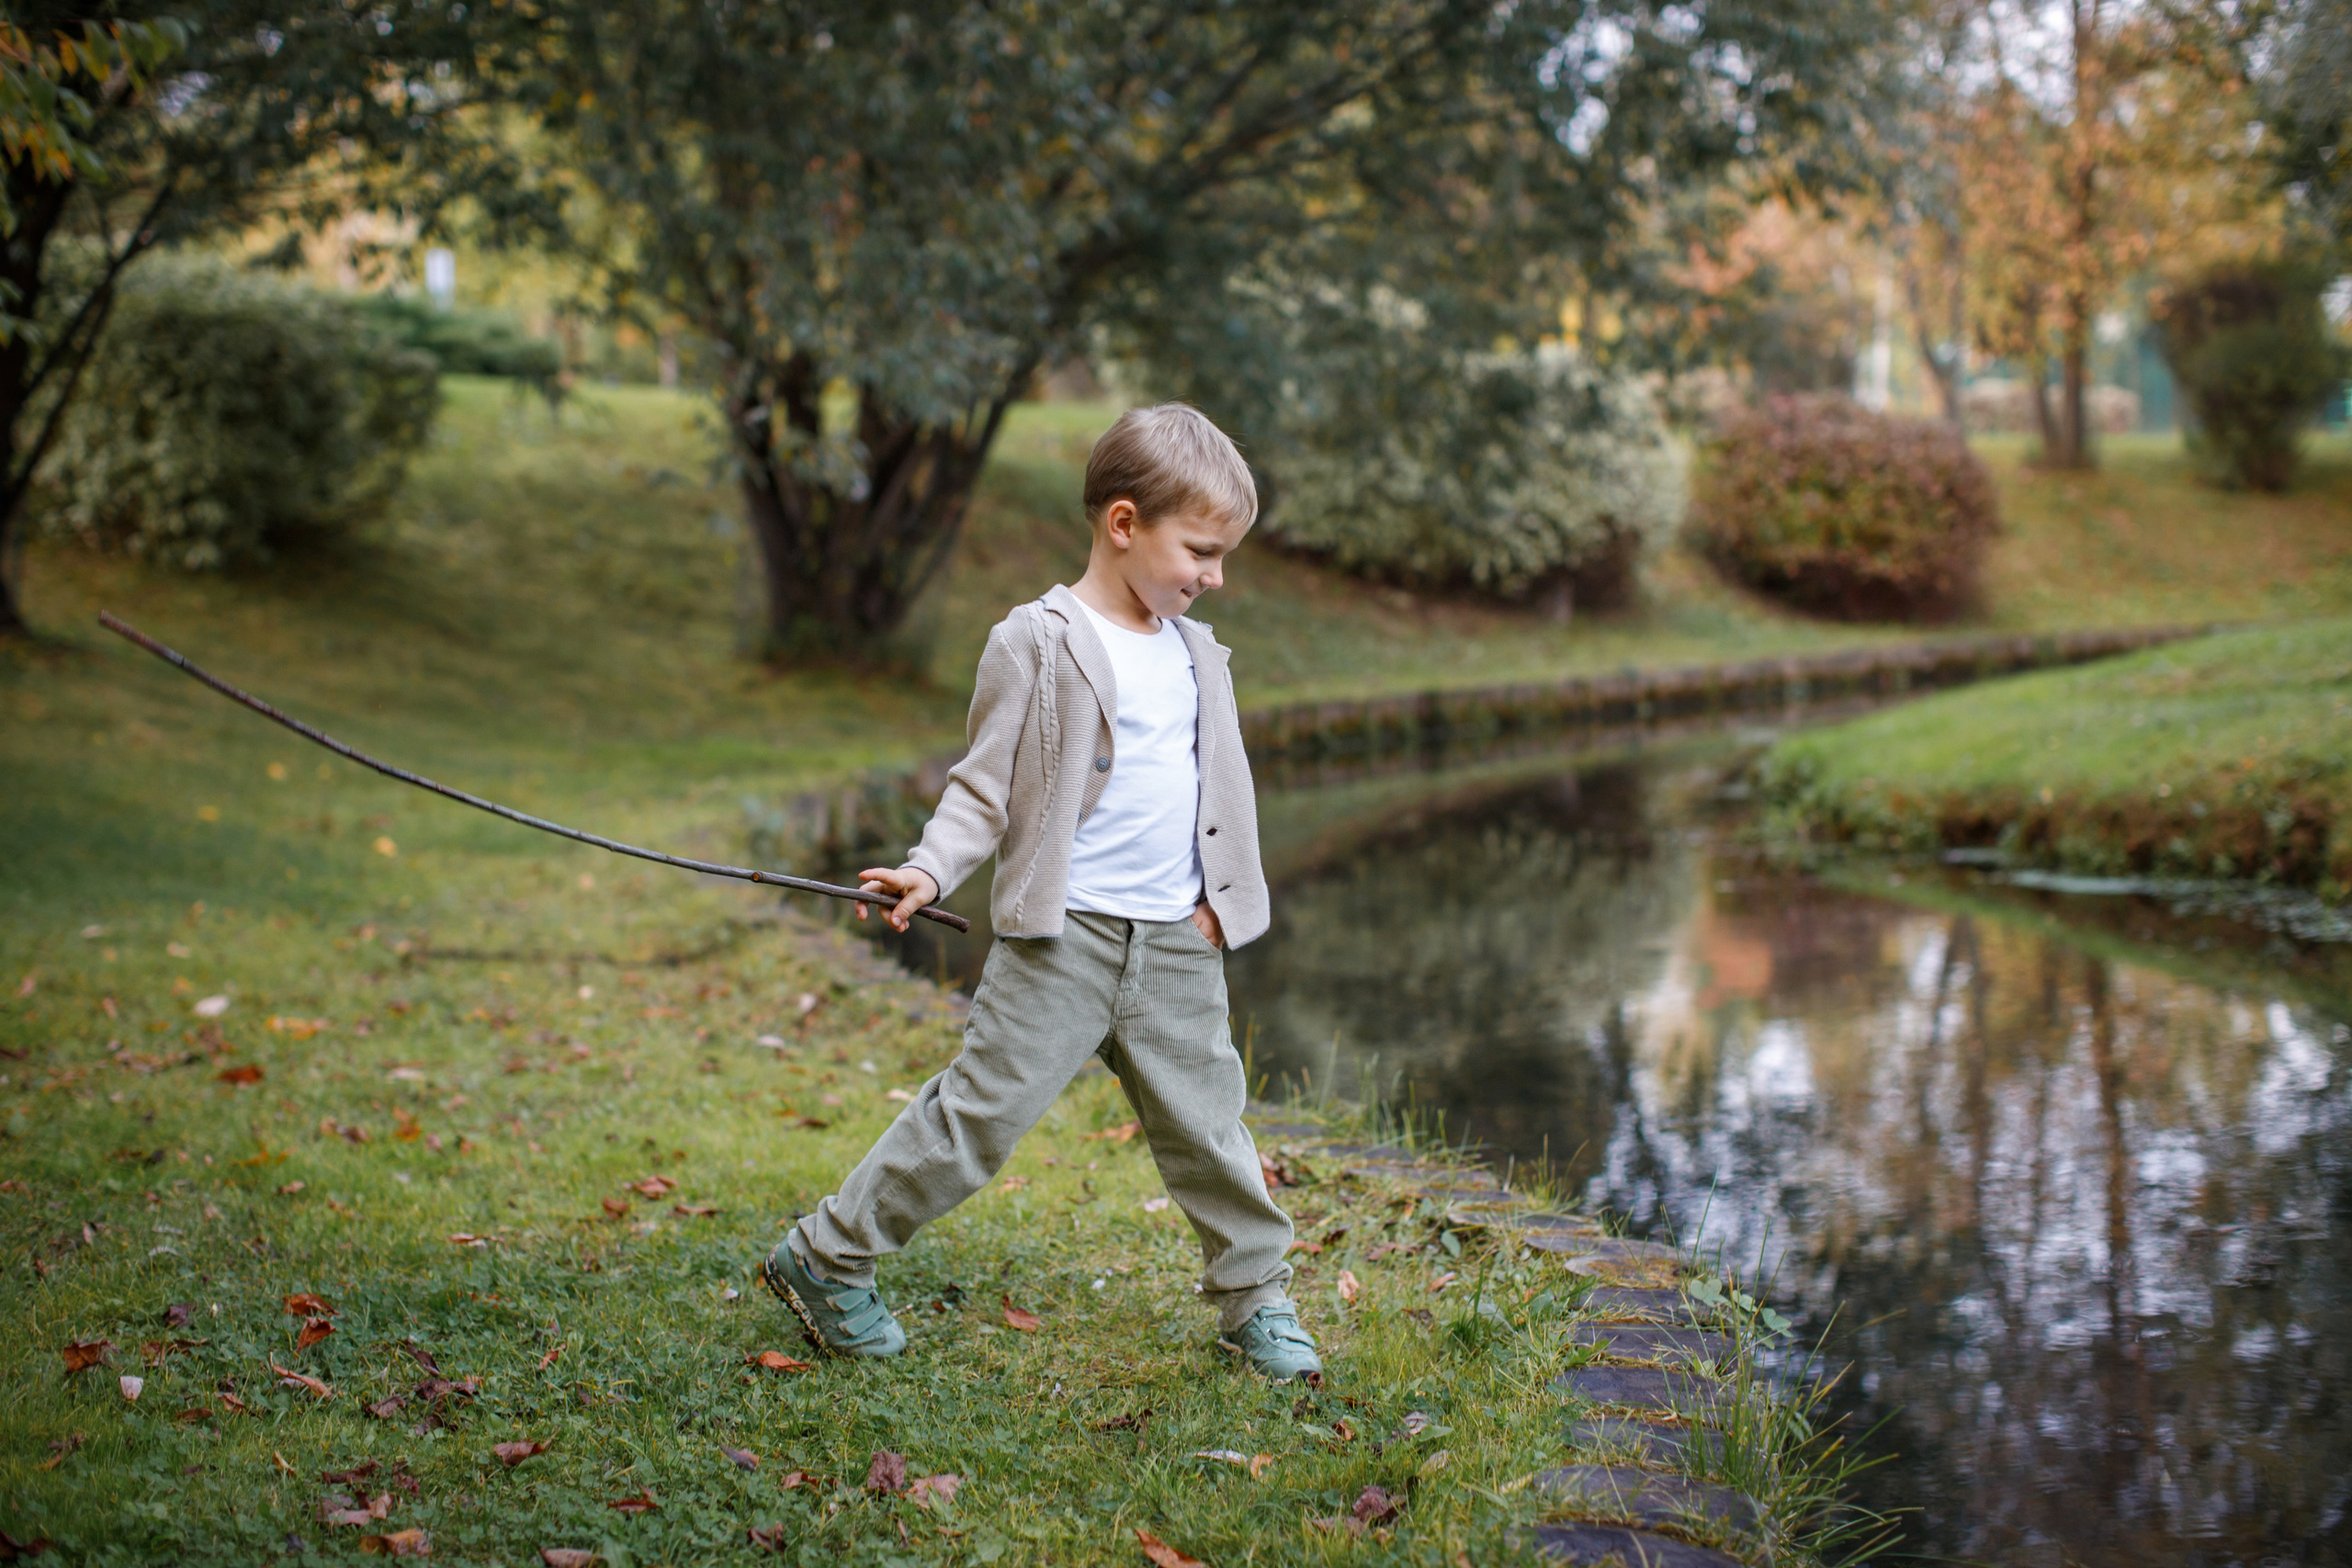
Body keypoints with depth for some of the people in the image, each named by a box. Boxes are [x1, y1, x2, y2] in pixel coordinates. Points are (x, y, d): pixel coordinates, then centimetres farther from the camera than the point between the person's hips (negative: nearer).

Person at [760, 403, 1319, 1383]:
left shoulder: (1196, 654, 13)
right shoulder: (1038, 644, -7)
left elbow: (1221, 790, 19)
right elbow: (984, 787, -5)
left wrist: (1220, 901, 7)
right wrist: (931, 870, -20)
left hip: (1179, 945, 5)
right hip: (1064, 936, -5)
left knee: (1207, 1126, 11)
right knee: (981, 1110, -4)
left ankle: (1256, 1301, 28)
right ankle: (826, 1257, 10)